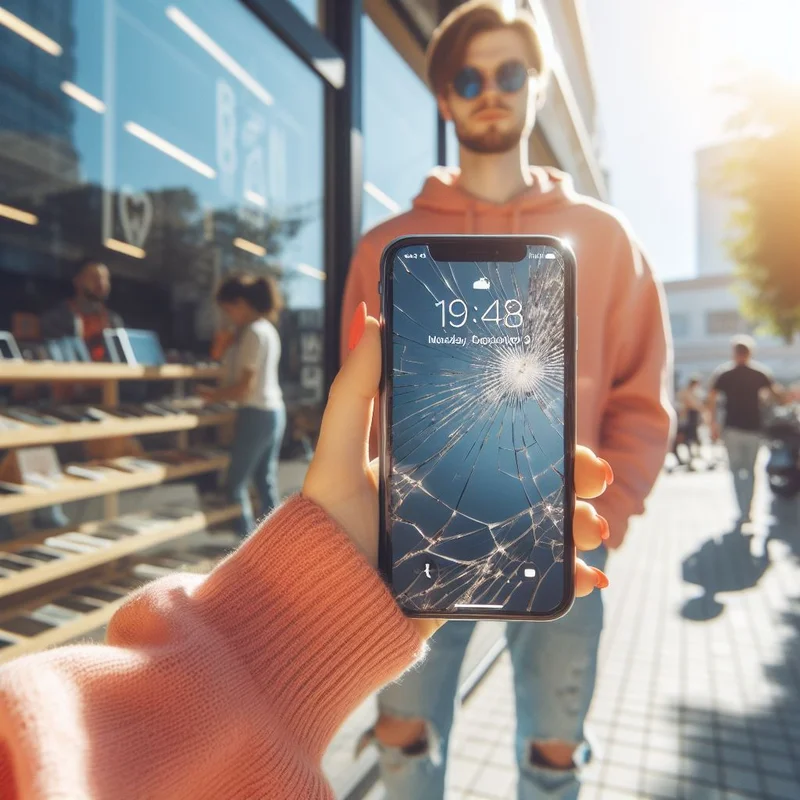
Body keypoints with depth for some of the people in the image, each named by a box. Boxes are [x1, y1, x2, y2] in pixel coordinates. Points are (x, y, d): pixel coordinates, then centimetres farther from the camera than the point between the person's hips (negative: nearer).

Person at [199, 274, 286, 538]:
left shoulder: (253, 332, -15)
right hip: (274, 412, 10)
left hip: (256, 414, -10)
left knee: (236, 482, -1)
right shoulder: (267, 329, 13)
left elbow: (246, 386, -18)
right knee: (267, 482, 13)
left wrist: (214, 395, -6)